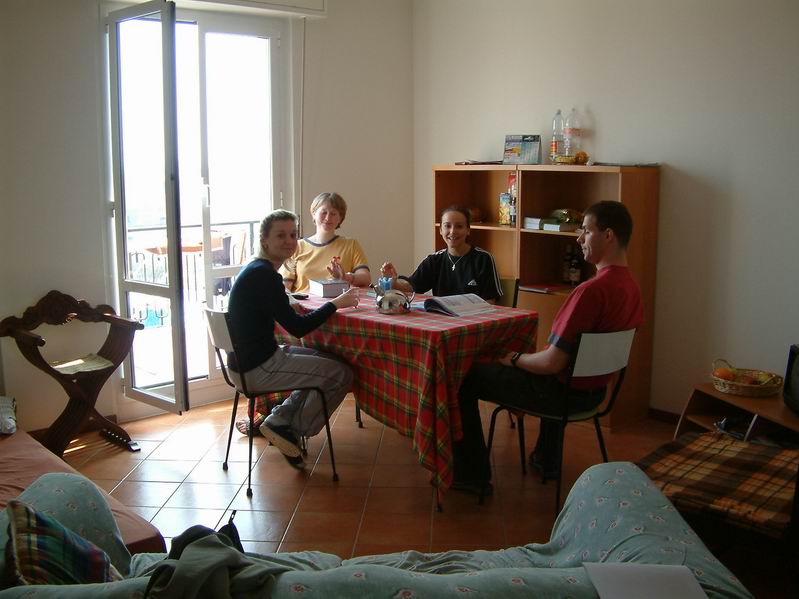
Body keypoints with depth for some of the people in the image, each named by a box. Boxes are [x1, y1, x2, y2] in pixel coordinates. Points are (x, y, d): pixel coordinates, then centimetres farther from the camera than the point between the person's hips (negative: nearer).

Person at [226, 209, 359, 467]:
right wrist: (336, 303, -12)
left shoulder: (255, 270, 11)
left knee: (330, 361, 21)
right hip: (257, 368, -10)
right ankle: (292, 429, 8)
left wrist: (292, 306, 5)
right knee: (342, 374, -6)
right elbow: (297, 328, -21)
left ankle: (279, 419, 16)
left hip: (249, 359, 10)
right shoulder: (264, 274, -20)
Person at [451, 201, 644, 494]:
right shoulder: (630, 286, -1)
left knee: (464, 379, 1)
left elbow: (553, 363, -28)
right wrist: (529, 356, 14)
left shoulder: (591, 291, -30)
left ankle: (473, 475, 9)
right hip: (593, 390, 9)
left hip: (564, 391, -9)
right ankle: (546, 460, 51)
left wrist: (516, 358, -9)